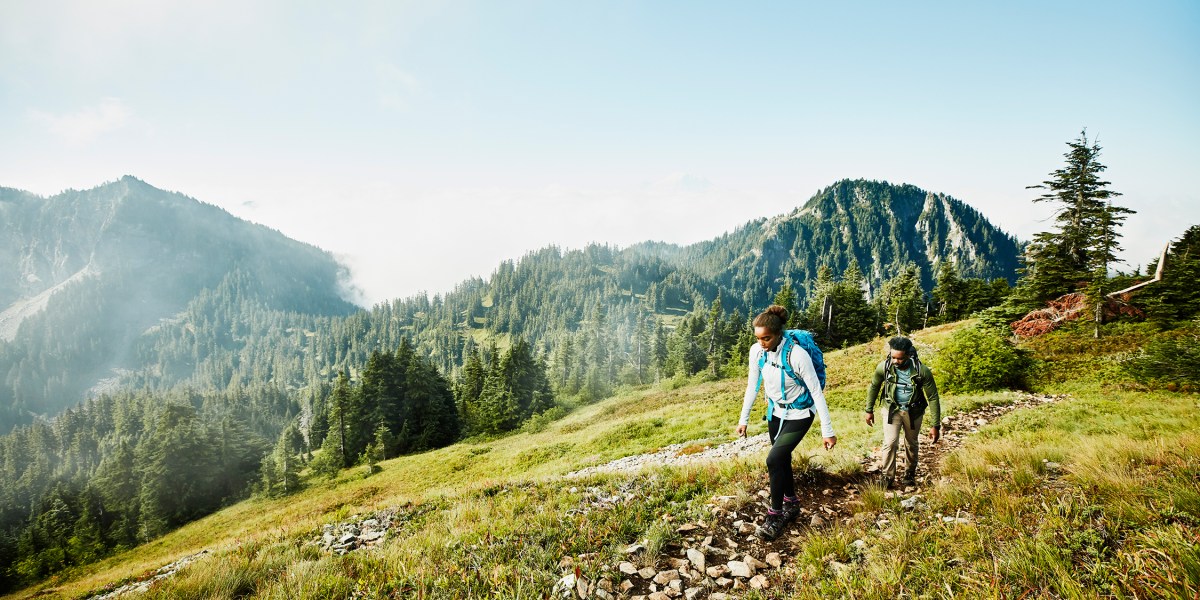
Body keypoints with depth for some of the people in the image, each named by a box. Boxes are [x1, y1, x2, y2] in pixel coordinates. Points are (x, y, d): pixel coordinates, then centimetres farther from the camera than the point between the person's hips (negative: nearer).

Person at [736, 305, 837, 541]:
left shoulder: (797, 355, -29)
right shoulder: (757, 351, -14)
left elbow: (817, 392, -22)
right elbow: (752, 386, 0)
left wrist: (827, 431, -19)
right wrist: (743, 419, 4)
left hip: (799, 415, -6)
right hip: (776, 412, 6)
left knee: (774, 460, -16)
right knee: (782, 460, 15)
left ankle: (776, 515, 1)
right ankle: (792, 504, 38)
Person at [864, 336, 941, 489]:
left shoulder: (922, 371, -27)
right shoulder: (884, 367, -23)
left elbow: (933, 397, -17)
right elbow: (874, 387, -3)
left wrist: (935, 425, -15)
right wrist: (869, 410, 3)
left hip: (913, 412, 0)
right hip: (892, 409, 0)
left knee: (911, 444, 15)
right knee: (890, 443, -10)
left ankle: (910, 474, 37)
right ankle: (887, 477, 7)